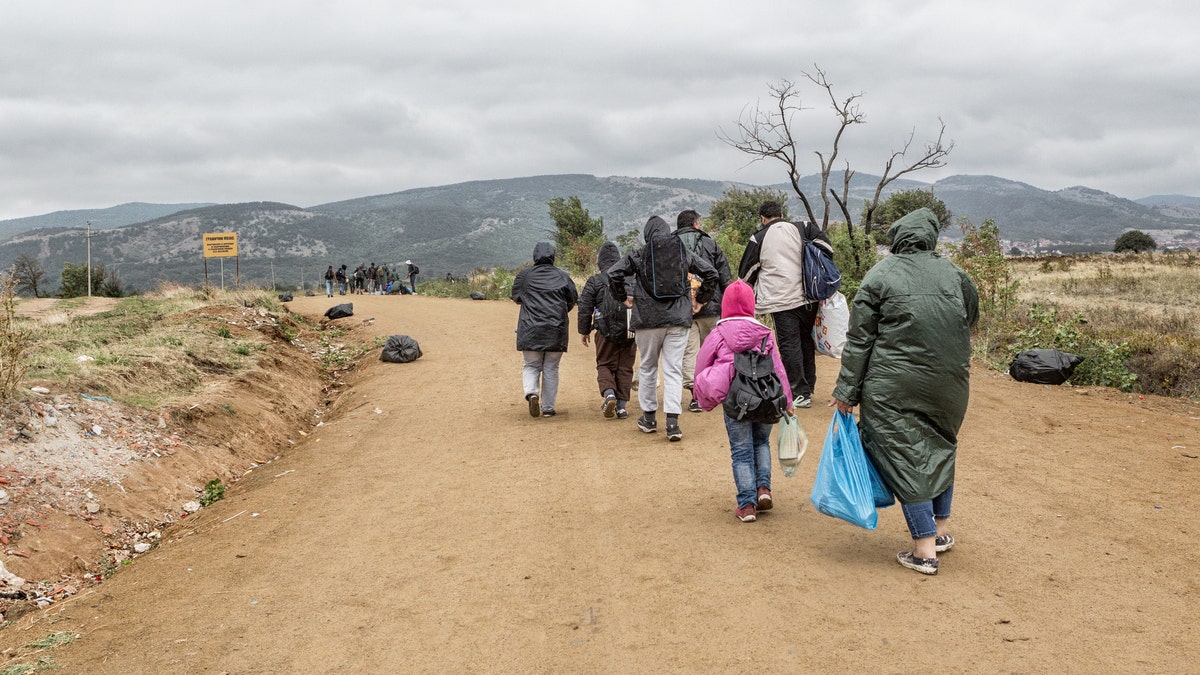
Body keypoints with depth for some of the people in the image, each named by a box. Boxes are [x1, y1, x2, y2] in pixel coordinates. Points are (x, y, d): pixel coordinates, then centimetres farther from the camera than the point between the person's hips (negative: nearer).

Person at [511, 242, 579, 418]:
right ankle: (548, 408, 11)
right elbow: (573, 299, 9)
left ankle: (531, 392, -17)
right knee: (551, 369, 10)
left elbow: (516, 297, 11)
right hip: (556, 331, 1)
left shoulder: (524, 275, 1)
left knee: (531, 365, 11)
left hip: (530, 330, -1)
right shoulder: (563, 276, 4)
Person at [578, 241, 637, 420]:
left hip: (606, 332, -2)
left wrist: (584, 332, 11)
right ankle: (621, 405, 6)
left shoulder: (595, 281, -2)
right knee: (625, 368, 10)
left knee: (604, 366, 11)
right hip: (630, 331, 2)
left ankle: (608, 393, -14)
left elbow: (585, 308, -1)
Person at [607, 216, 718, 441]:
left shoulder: (638, 255, -1)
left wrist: (622, 298, 6)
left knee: (647, 367, 15)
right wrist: (700, 298, 16)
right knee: (674, 370, 2)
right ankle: (672, 421, -8)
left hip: (647, 319, -1)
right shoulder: (684, 253, 6)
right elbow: (712, 274, 5)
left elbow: (614, 274, -9)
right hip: (678, 319, 1)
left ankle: (649, 417, 25)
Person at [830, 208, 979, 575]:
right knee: (940, 448, 21)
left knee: (905, 457, 2)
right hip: (949, 384, 4)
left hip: (895, 389, -4)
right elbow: (971, 322, 16)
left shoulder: (879, 276, -5)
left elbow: (859, 340, -6)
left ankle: (925, 550, 2)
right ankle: (940, 530, 32)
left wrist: (847, 390, -2)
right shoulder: (954, 274, 5)